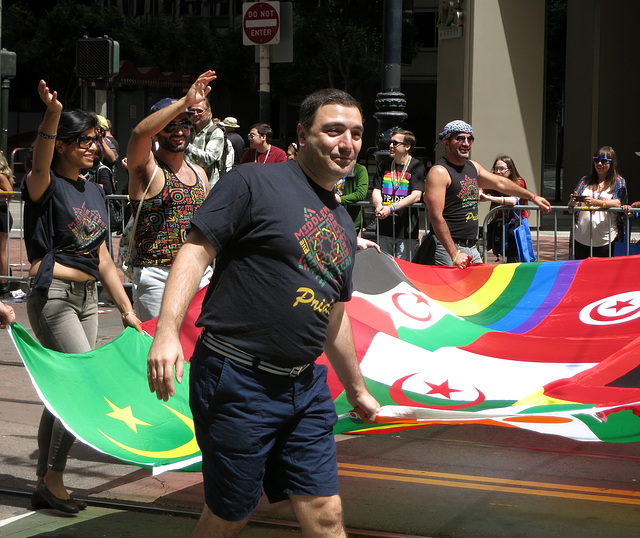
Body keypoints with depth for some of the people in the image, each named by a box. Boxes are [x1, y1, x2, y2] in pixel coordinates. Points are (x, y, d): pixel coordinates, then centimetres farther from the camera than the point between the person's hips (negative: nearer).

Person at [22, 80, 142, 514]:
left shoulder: (94, 192, 14)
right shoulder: (47, 185, -7)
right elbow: (40, 163, -33)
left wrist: (127, 309, 16)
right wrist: (52, 112, -50)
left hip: (87, 297, 7)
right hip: (53, 295, -7)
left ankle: (45, 487, 16)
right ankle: (54, 476, 0)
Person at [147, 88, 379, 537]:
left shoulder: (343, 224, 17)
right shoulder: (254, 183, -6)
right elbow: (196, 251, -13)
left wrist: (357, 389, 32)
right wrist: (167, 331, -25)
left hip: (306, 387, 7)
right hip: (238, 380, -7)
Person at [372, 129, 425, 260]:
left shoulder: (416, 166, -1)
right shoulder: (384, 166, 17)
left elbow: (416, 195, -11)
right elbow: (376, 190, 13)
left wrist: (391, 208, -19)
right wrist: (379, 205, -11)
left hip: (406, 229, -5)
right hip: (385, 227, 5)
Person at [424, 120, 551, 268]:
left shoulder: (473, 167, 16)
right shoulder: (439, 172, -12)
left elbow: (500, 183, 33)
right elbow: (436, 217, -19)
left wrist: (533, 197, 40)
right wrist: (455, 254, -25)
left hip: (472, 249, 8)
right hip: (447, 248, -8)